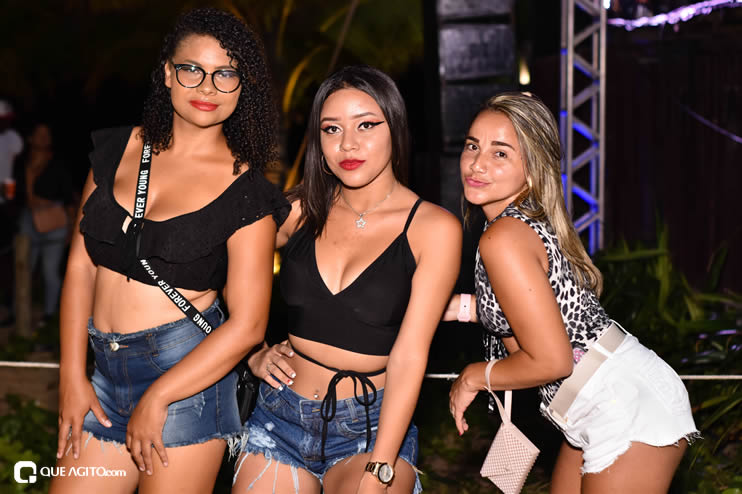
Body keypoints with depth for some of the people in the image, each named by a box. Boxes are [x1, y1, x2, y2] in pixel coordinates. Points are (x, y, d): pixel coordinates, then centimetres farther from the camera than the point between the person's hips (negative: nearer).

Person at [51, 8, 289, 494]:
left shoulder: (245, 191, -7)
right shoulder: (117, 150, 6)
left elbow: (247, 325, -10)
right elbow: (81, 265, 8)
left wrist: (156, 398, -11)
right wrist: (72, 375, 3)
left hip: (187, 371, -4)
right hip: (105, 372, 4)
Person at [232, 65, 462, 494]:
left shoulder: (434, 228, -7)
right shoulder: (301, 210, 3)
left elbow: (409, 357, -13)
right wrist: (255, 354, 3)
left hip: (373, 428, -3)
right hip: (281, 418, 3)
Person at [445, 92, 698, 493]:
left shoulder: (503, 237, -21)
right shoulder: (534, 221, 6)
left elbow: (550, 361, -21)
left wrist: (474, 377, -6)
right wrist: (462, 306, 11)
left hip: (631, 413, -9)